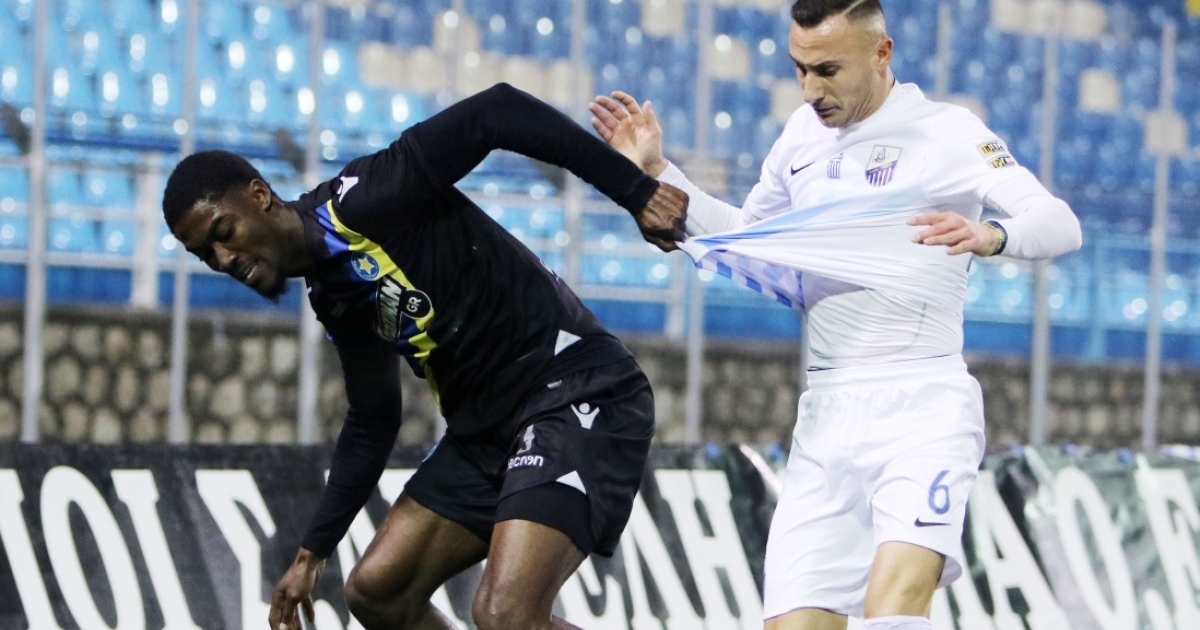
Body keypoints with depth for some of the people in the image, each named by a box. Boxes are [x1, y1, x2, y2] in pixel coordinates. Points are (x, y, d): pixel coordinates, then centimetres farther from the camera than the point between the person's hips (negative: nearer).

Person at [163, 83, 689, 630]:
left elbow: (496, 115, -22)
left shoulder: (360, 200, -15)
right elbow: (372, 421, 24)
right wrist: (313, 552, 23)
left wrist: (637, 192, -25)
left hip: (577, 396, -10)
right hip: (486, 429, 10)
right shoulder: (334, 296, 12)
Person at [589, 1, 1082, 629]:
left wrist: (992, 235, -35)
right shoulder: (803, 134, 14)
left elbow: (1060, 223, -14)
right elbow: (745, 239, 30)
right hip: (826, 417, 6)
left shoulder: (944, 131, -5)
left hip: (922, 410, -6)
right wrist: (657, 172, 20)